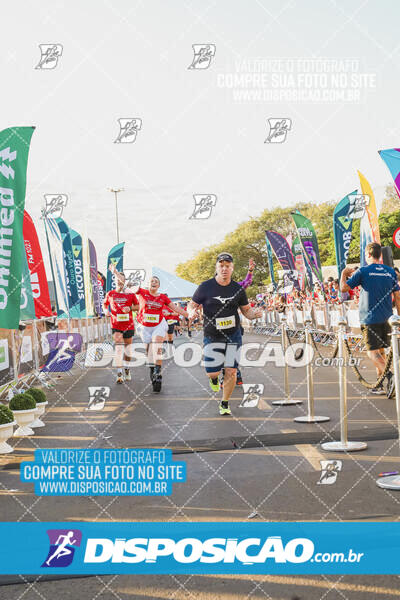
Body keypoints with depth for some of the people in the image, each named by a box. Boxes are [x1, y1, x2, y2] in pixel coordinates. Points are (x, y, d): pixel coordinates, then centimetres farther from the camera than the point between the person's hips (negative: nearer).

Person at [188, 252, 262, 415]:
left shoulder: (238, 289, 0)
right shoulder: (206, 287, -7)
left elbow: (246, 310, 9)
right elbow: (192, 304, 1)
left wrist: (254, 313, -13)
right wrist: (192, 312, -22)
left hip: (233, 336, 2)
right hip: (212, 337, -1)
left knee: (231, 371, -2)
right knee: (212, 372, -5)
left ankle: (225, 404, 18)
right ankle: (214, 378, 35)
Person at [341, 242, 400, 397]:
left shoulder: (363, 271, -7)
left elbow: (343, 288, -3)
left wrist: (344, 273, 15)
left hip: (370, 318, -5)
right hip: (386, 318, 5)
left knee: (372, 351, -3)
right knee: (381, 351, 14)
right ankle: (380, 384, 18)